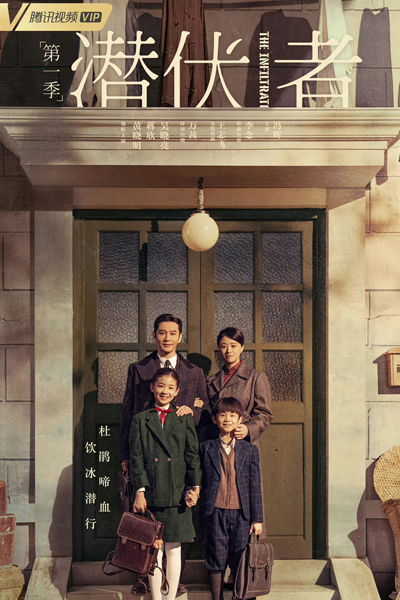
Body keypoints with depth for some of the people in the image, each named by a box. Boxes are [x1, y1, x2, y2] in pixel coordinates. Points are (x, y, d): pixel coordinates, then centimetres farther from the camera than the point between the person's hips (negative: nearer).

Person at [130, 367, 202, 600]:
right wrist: (140, 491, -8)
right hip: (151, 494, -1)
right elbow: (137, 459, 1)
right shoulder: (140, 420, 6)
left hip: (176, 494, 1)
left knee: (173, 550, 7)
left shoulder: (185, 419, 8)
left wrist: (195, 488, -5)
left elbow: (193, 456, 5)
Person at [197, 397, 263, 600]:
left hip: (241, 513, 1)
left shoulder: (250, 450, 6)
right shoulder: (205, 448, 4)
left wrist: (257, 518, 3)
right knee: (216, 560, 5)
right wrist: (191, 492, -7)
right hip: (215, 512, 0)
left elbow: (255, 486, 5)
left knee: (240, 561, 5)